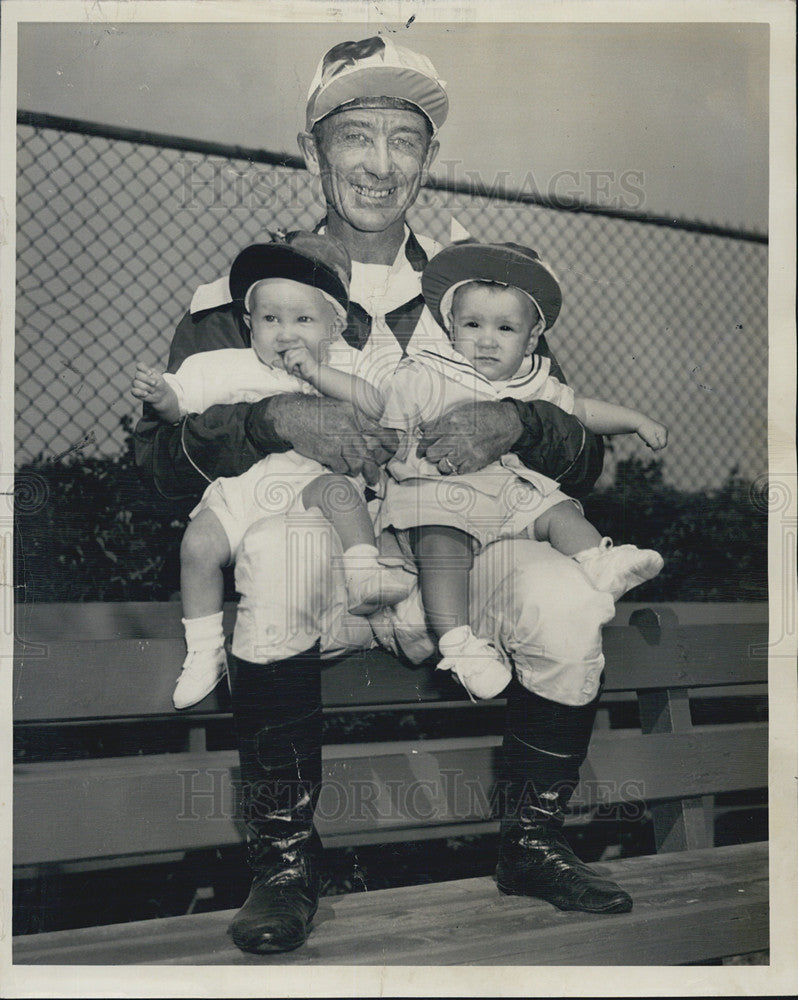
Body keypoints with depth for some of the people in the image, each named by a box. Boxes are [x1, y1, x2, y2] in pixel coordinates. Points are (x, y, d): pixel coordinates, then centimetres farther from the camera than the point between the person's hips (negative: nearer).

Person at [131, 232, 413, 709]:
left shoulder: (342, 364, 7)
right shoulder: (229, 368, 10)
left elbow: (372, 403, -11)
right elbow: (181, 402, 11)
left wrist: (316, 373, -19)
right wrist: (159, 396, -13)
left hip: (311, 477, -2)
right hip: (241, 491, 2)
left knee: (338, 490, -34)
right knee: (199, 543, -18)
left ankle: (365, 573, -24)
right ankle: (204, 651, -4)